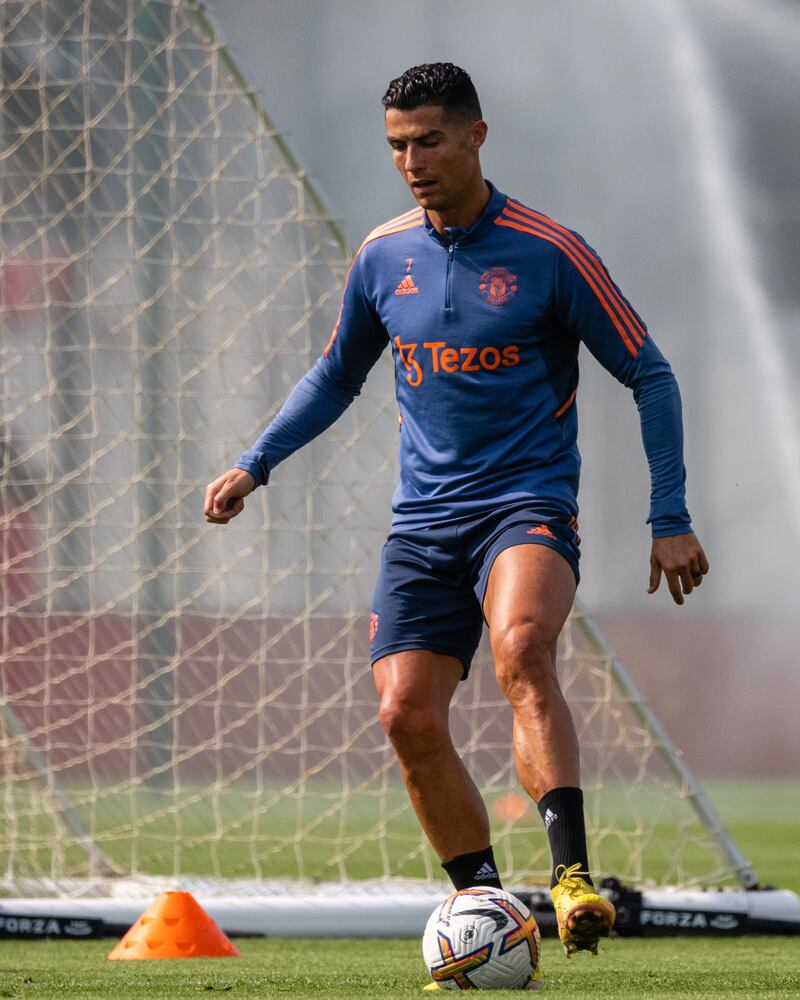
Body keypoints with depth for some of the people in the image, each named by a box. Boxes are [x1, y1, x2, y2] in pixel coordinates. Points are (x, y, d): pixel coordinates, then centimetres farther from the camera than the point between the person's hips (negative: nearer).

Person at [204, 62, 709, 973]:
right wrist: (255, 465, 13)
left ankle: (572, 877, -40)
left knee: (521, 648, -33)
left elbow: (648, 375, -1)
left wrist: (670, 517, -6)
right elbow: (336, 377, 24)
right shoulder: (383, 256, 7)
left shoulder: (547, 252, -7)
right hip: (424, 517, 5)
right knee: (407, 717, -7)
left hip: (527, 500, -5)